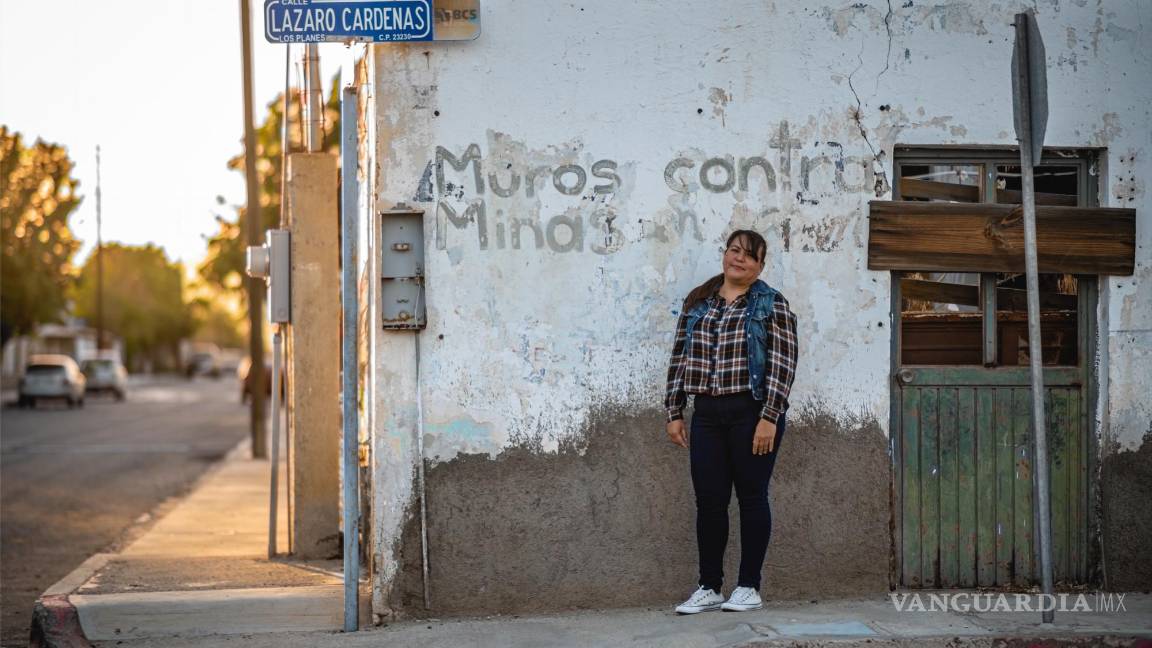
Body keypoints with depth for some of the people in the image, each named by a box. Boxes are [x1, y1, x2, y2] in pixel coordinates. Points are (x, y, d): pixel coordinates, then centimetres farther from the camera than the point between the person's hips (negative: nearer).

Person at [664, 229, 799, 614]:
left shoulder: (771, 304, -1)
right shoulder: (697, 303, 13)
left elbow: (782, 364, -7)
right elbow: (679, 360, 14)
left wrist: (769, 418, -14)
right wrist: (674, 413, 8)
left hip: (752, 413, -4)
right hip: (707, 414, 4)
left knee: (751, 497, 2)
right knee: (708, 501, 4)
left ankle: (749, 587, 10)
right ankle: (709, 588, 12)